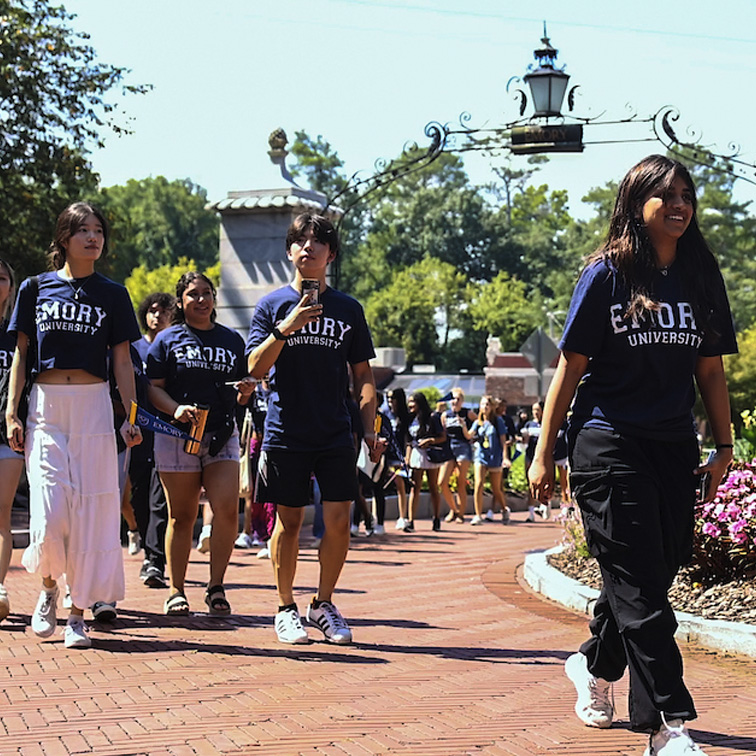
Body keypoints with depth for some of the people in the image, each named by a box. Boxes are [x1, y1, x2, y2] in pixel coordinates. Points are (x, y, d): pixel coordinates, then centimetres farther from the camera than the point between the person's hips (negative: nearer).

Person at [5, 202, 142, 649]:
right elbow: (21, 354, 8)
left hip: (94, 408, 0)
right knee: (49, 510, -10)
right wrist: (11, 413, 0)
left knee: (91, 510, -3)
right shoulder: (36, 289, 7)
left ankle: (79, 613, 5)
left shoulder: (112, 294, 8)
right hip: (45, 407, 0)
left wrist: (131, 418, -3)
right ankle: (49, 588, 19)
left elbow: (122, 361, 7)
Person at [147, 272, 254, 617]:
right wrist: (175, 408, -17)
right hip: (177, 434, -2)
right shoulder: (167, 340, 7)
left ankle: (216, 587, -1)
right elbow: (152, 388, 0)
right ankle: (176, 591, 10)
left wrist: (246, 391, -2)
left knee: (227, 510, -13)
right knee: (182, 516, 1)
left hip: (222, 435, 2)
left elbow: (241, 396, 21)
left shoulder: (232, 340, 17)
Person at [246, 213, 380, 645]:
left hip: (336, 433, 1)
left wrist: (371, 427, 2)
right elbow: (256, 369, -3)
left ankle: (324, 605, 12)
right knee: (290, 522, 3)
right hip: (286, 431, -1)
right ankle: (287, 608, 15)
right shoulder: (273, 305, 5)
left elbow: (363, 374, 12)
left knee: (339, 520, -4)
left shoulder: (348, 310, 9)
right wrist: (286, 328, -17)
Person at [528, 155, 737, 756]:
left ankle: (595, 663, 36)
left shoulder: (701, 278, 11)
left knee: (651, 575, 9)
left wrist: (724, 447, 11)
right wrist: (544, 453, -2)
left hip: (673, 448, 5)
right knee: (638, 583, -9)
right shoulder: (608, 274, -2)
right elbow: (572, 366, -1)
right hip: (609, 443, -5)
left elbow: (711, 370, 16)